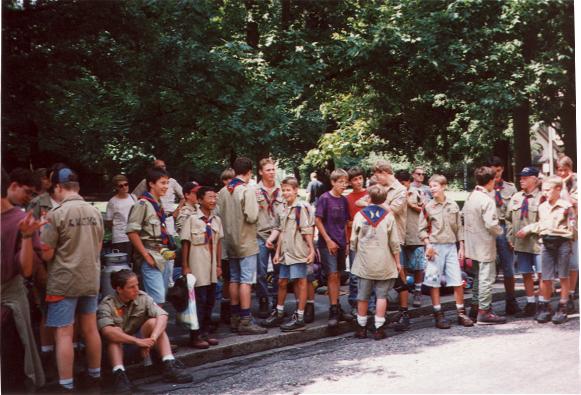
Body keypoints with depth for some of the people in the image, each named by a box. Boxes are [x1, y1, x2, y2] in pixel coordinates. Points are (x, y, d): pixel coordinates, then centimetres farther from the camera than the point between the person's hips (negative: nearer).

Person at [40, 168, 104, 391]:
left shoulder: (56, 214, -15)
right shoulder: (95, 212, 3)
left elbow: (46, 254, -12)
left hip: (63, 281, -6)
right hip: (91, 279, 6)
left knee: (64, 334, 0)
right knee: (90, 329, 16)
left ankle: (66, 385, 3)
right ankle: (95, 376, 27)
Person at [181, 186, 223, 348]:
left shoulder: (216, 220, 8)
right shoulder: (192, 219, -9)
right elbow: (185, 244, -8)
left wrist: (219, 265, 11)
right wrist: (185, 267, -9)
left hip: (212, 268, 6)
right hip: (197, 268, -6)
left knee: (210, 301, 11)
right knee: (199, 301, -4)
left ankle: (205, 333, 21)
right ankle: (196, 336, 4)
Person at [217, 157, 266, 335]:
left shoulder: (223, 191, 5)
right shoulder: (247, 189, -15)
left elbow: (220, 215, 9)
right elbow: (251, 217, -20)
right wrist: (256, 206, -3)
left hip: (231, 242, 7)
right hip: (246, 242, -7)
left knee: (234, 280, 13)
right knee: (246, 280, -5)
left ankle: (234, 319, 18)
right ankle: (245, 321, -5)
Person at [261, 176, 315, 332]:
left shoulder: (301, 207, -10)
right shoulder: (283, 209, 13)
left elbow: (307, 231, -12)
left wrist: (311, 250, -14)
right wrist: (277, 252, 16)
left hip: (298, 252, -7)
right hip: (285, 253, 7)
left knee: (300, 282, -1)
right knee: (282, 282, 14)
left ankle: (299, 318, 4)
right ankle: (279, 314, 28)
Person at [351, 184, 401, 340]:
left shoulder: (359, 215, -2)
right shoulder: (388, 216, -5)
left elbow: (353, 240, 2)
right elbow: (394, 242, -3)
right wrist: (397, 262, 7)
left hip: (364, 262, 1)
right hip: (384, 262, -1)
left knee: (362, 295, 9)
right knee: (381, 295, 5)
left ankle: (361, 327, 16)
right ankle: (379, 328, 4)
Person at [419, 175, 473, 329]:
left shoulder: (453, 205, 6)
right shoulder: (428, 207, 0)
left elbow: (459, 228, 10)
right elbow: (422, 229, 0)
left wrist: (461, 247, 6)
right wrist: (428, 245, -11)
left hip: (451, 247, 2)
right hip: (435, 247, -2)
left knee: (457, 281, 1)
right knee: (434, 281, 1)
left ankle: (461, 313, 12)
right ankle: (438, 315, 8)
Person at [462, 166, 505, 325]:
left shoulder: (470, 197, 6)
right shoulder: (487, 200, -20)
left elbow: (464, 215, 12)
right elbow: (491, 224, -23)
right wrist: (500, 231, -5)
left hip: (473, 244, 9)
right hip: (485, 245, -9)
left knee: (478, 277, 19)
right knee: (487, 277, -2)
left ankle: (475, 307, 25)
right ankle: (484, 311, 1)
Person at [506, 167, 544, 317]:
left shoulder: (541, 197, -8)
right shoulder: (516, 197, 11)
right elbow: (509, 219, 15)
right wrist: (511, 238, 8)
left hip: (538, 242, -6)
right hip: (520, 244, 6)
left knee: (542, 275, 0)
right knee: (526, 275, 12)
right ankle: (530, 305, 22)